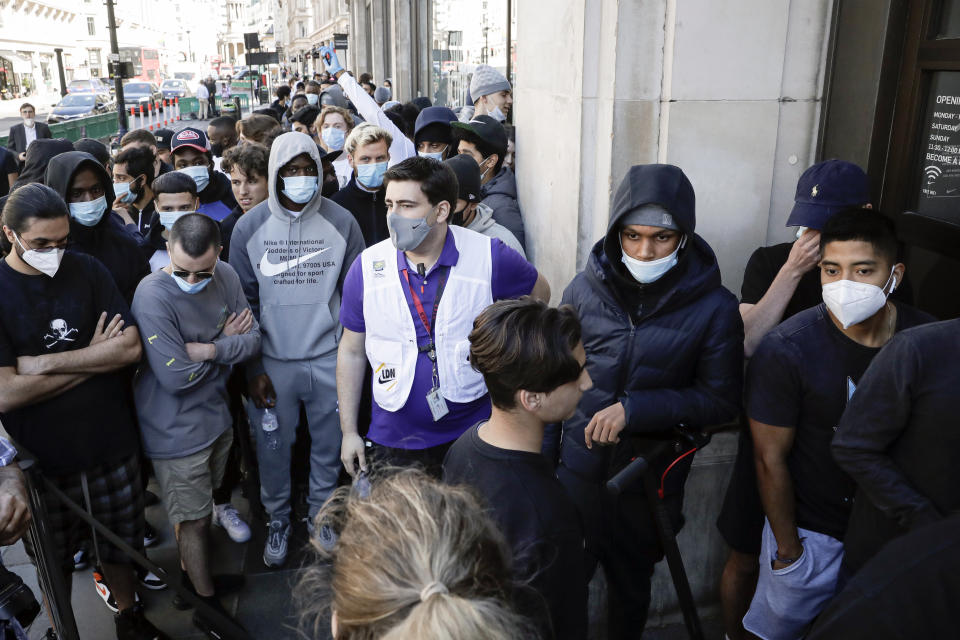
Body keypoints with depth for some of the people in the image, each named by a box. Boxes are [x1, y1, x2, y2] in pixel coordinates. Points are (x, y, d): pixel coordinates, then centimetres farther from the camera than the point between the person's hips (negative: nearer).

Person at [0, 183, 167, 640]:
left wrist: (46, 363, -19)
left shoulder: (87, 270, -5)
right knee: (53, 565, 17)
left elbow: (131, 346, -13)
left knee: (121, 546, 19)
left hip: (111, 444, 2)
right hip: (40, 459, -2)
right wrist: (95, 357, -15)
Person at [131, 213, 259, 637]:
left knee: (200, 507, 24)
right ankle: (206, 603, 31)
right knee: (195, 519, 10)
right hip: (178, 431, -6)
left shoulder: (226, 277, -7)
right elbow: (177, 377, -27)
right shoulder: (153, 296, -27)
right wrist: (226, 342, -15)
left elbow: (253, 340, -6)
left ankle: (191, 575, 48)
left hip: (217, 415, 6)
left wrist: (208, 349, -23)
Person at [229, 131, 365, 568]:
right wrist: (252, 369, -2)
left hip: (329, 359, 0)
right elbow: (242, 301, 1)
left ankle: (322, 515, 37)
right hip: (273, 363, 0)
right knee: (272, 447, 12)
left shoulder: (341, 222, -4)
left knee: (329, 445, 13)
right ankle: (277, 519, 35)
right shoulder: (249, 227, -4)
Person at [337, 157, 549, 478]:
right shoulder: (368, 265, -5)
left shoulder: (490, 257, -10)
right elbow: (352, 352, 4)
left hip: (474, 432, -1)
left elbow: (539, 293, 11)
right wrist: (349, 431, 4)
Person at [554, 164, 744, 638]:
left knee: (631, 586, 21)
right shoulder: (585, 291, -8)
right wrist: (543, 459, 7)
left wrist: (633, 409, -22)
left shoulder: (713, 308, -14)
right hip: (578, 470, 1)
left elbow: (721, 401, -10)